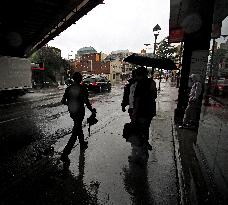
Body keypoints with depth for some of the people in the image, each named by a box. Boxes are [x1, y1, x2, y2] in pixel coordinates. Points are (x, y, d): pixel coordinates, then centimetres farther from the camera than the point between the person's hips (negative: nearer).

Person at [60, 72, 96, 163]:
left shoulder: (68, 88, 1)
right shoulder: (82, 88, -14)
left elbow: (63, 101, 3)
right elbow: (86, 101, -18)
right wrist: (92, 110, -5)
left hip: (71, 112, 7)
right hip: (79, 112, -6)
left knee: (79, 127, 26)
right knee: (75, 133, 0)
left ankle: (82, 144, 44)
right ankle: (65, 154, -2)